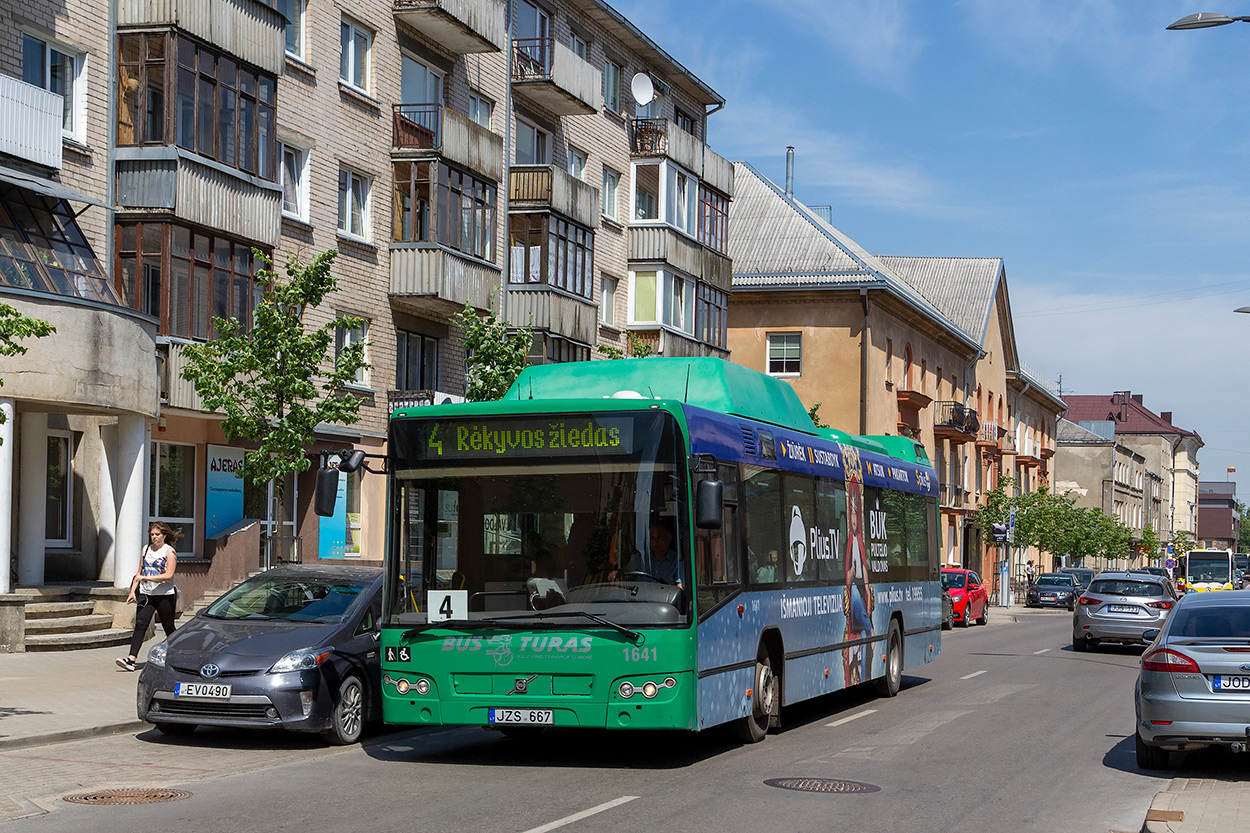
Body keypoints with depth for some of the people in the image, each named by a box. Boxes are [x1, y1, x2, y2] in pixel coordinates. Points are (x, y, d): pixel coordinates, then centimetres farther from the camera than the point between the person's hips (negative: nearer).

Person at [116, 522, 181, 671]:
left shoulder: (169, 551, -5)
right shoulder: (146, 549, 12)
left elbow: (169, 575, -15)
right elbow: (140, 572, 19)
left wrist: (147, 578, -19)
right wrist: (132, 591, 10)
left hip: (164, 595, -4)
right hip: (145, 594, 4)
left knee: (169, 628, 6)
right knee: (140, 624, -11)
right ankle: (131, 659, -22)